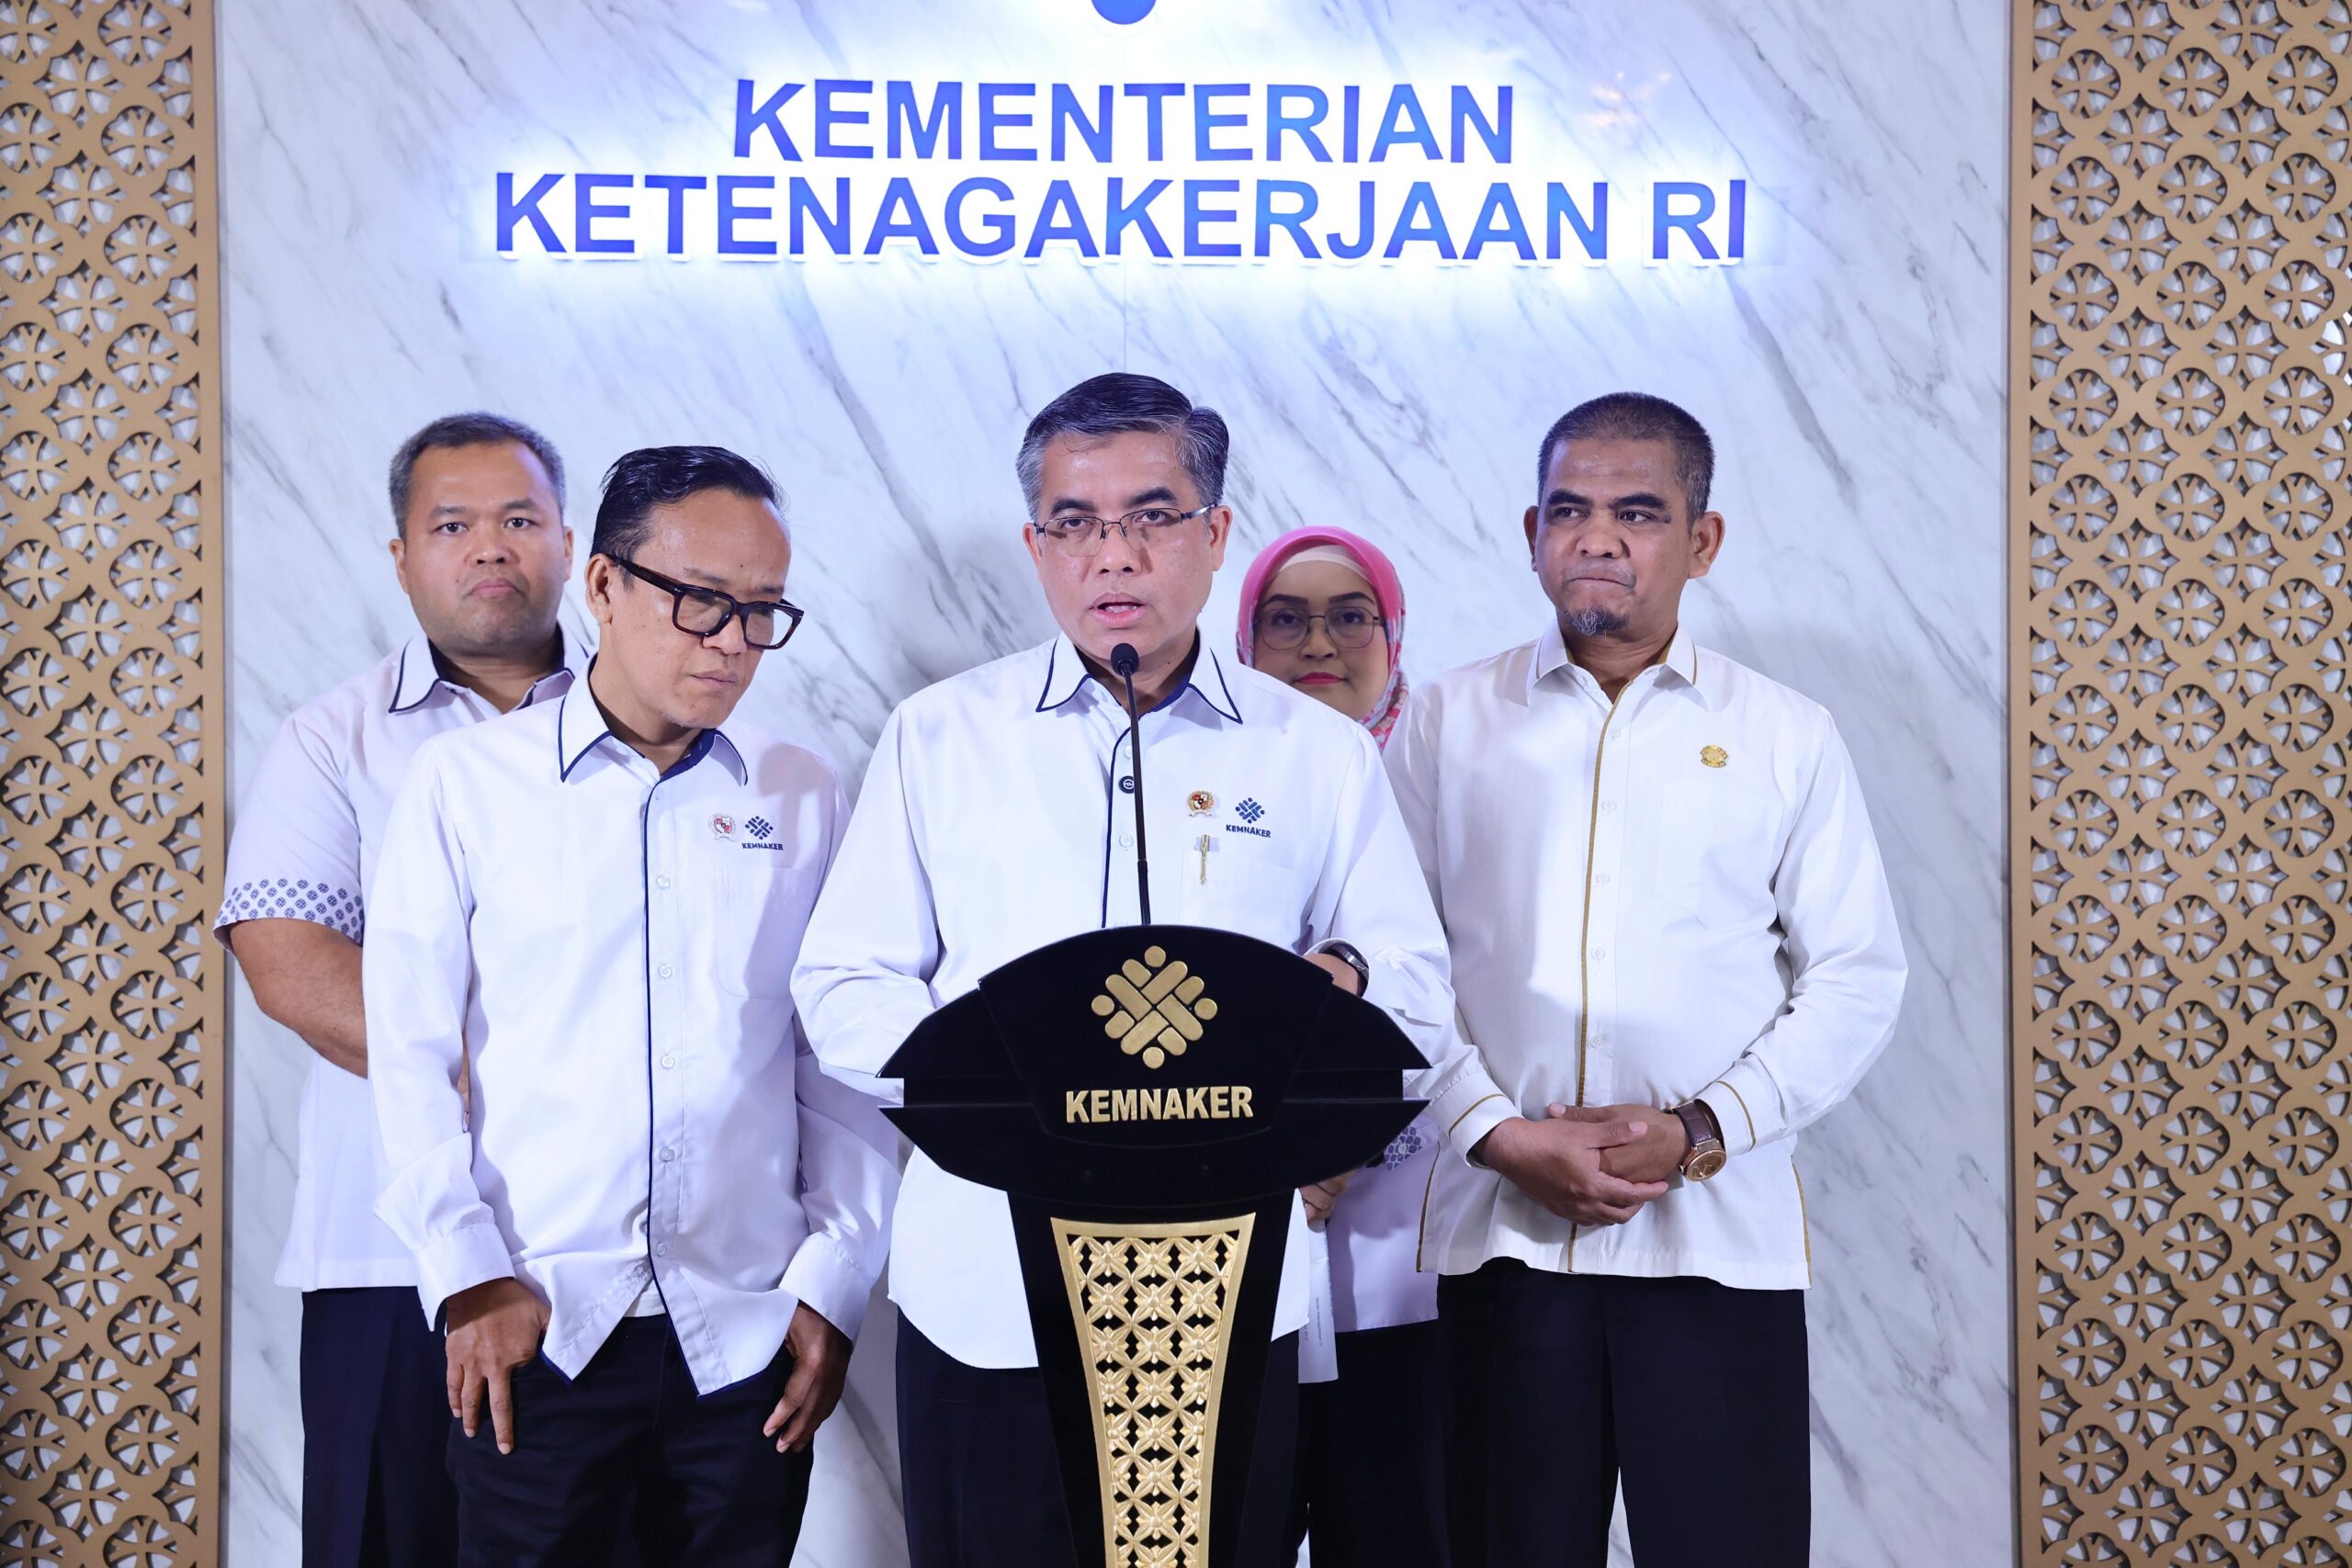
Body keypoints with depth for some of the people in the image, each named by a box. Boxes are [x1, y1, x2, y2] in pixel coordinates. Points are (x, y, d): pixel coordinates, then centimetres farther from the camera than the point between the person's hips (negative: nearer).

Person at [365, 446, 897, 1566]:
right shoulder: (464, 783, 2)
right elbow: (410, 1051, 0)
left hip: (746, 1336, 2)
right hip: (533, 1329, -1)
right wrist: (468, 1274, -5)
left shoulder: (803, 800, 6)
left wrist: (835, 1283, 2)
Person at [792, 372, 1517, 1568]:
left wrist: (1340, 980, -15)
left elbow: (1420, 995, 8)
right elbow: (843, 986, 4)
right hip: (984, 1291, 0)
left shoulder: (1320, 753, 8)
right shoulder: (937, 738, 7)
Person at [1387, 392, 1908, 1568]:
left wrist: (1700, 1133, -9)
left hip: (1718, 1228, 0)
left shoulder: (1787, 739, 6)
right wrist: (1500, 1136, -9)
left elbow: (1856, 980, 4)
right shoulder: (1446, 723, 6)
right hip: (1502, 1224, 1)